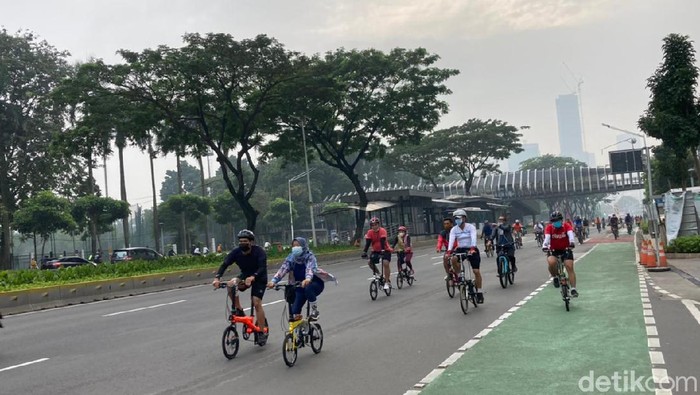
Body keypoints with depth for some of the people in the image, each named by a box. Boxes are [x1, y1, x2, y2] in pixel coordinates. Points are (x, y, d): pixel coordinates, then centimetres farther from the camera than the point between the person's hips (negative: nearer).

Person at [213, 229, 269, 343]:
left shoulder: (259, 251, -25)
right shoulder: (236, 252, -15)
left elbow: (262, 268, -37)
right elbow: (225, 264, -22)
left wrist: (252, 277, -56)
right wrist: (217, 278, -40)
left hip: (259, 278, -4)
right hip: (245, 276, 4)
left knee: (257, 303, -15)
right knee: (231, 285, -25)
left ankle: (262, 332, -3)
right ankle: (239, 310, -8)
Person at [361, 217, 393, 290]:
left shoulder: (382, 231, -20)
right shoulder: (370, 232, -11)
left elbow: (382, 241, -31)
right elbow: (367, 243, -16)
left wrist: (383, 250, -44)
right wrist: (364, 252, -28)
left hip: (385, 250, -4)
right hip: (375, 250, 4)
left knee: (385, 263, -23)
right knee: (371, 263, -14)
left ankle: (387, 282, -13)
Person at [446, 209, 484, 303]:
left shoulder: (471, 227, -10)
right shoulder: (454, 229, -3)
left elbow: (473, 238, -26)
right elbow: (451, 240, -18)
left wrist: (472, 248, -44)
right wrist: (449, 251, -35)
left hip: (472, 249, -2)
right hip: (461, 249, 2)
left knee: (476, 271, -10)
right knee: (453, 259, -31)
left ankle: (479, 293, 2)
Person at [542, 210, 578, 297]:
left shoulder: (567, 226, -11)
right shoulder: (549, 228, -10)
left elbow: (570, 234, -30)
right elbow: (547, 237, -28)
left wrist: (572, 242, -52)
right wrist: (545, 246, -49)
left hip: (566, 250, 0)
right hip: (553, 251, 0)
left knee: (570, 267, -15)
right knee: (551, 262, -30)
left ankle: (573, 289, -10)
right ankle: (555, 277, -3)